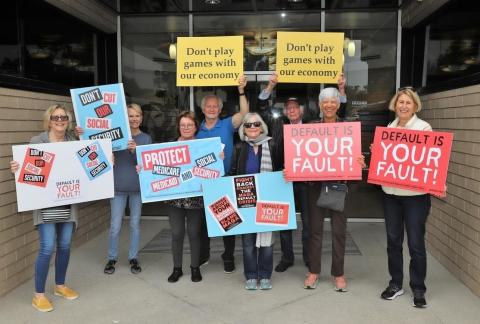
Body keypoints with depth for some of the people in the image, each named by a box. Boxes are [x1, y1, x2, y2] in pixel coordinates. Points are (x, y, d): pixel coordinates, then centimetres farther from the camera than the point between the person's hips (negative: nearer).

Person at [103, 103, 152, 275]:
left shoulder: (146, 138, 4)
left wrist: (135, 150, -25)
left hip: (137, 187, 1)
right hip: (118, 186, -1)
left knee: (135, 224, 10)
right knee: (115, 226, 3)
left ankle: (133, 258, 23)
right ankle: (112, 259, 20)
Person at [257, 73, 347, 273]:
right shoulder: (278, 125, 6)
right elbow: (261, 108, 2)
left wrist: (341, 89, -7)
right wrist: (271, 86, -8)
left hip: (307, 180, -1)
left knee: (308, 222, 9)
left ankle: (309, 258, 25)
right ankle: (287, 257, 25)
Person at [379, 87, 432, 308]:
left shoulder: (424, 127, -4)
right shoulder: (389, 128, 10)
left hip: (415, 193, -4)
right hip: (390, 191, 5)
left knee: (415, 242, 1)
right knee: (393, 240, 11)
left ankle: (418, 288, 18)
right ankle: (396, 283, 26)